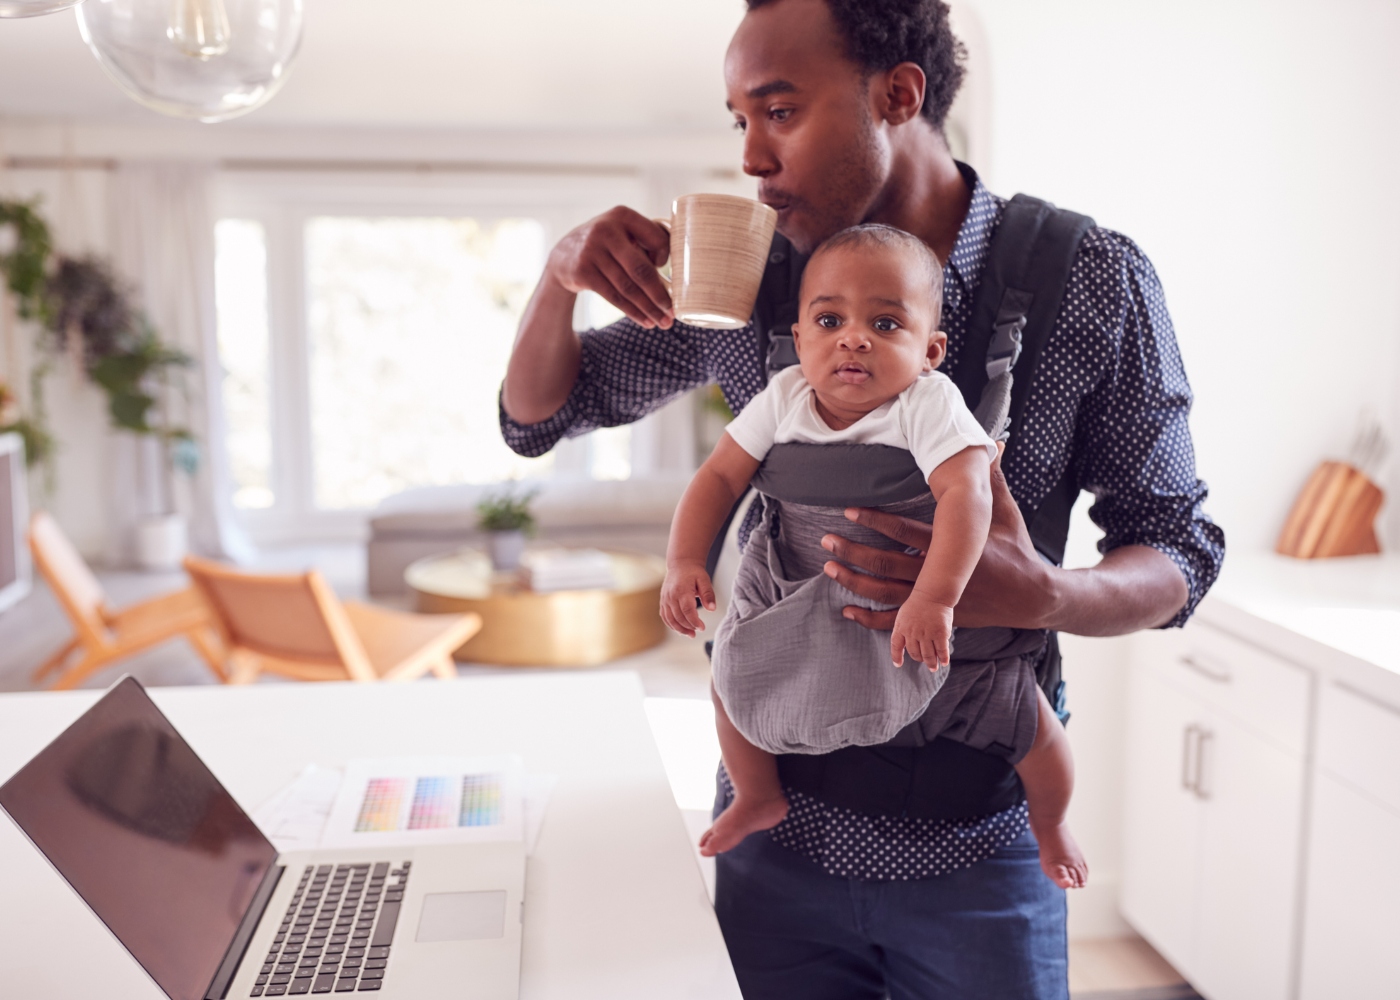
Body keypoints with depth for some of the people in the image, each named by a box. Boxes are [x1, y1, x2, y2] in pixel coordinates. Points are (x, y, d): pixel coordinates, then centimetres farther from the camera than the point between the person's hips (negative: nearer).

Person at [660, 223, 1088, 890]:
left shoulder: (928, 404, -26)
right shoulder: (783, 399, -12)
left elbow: (967, 492, -38)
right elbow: (720, 477, -6)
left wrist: (934, 599, -49)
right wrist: (685, 561, -20)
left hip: (932, 607, -3)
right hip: (802, 600, 4)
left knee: (1022, 712, -2)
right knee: (733, 671, 8)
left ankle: (1049, 823, 32)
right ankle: (759, 798, 36)